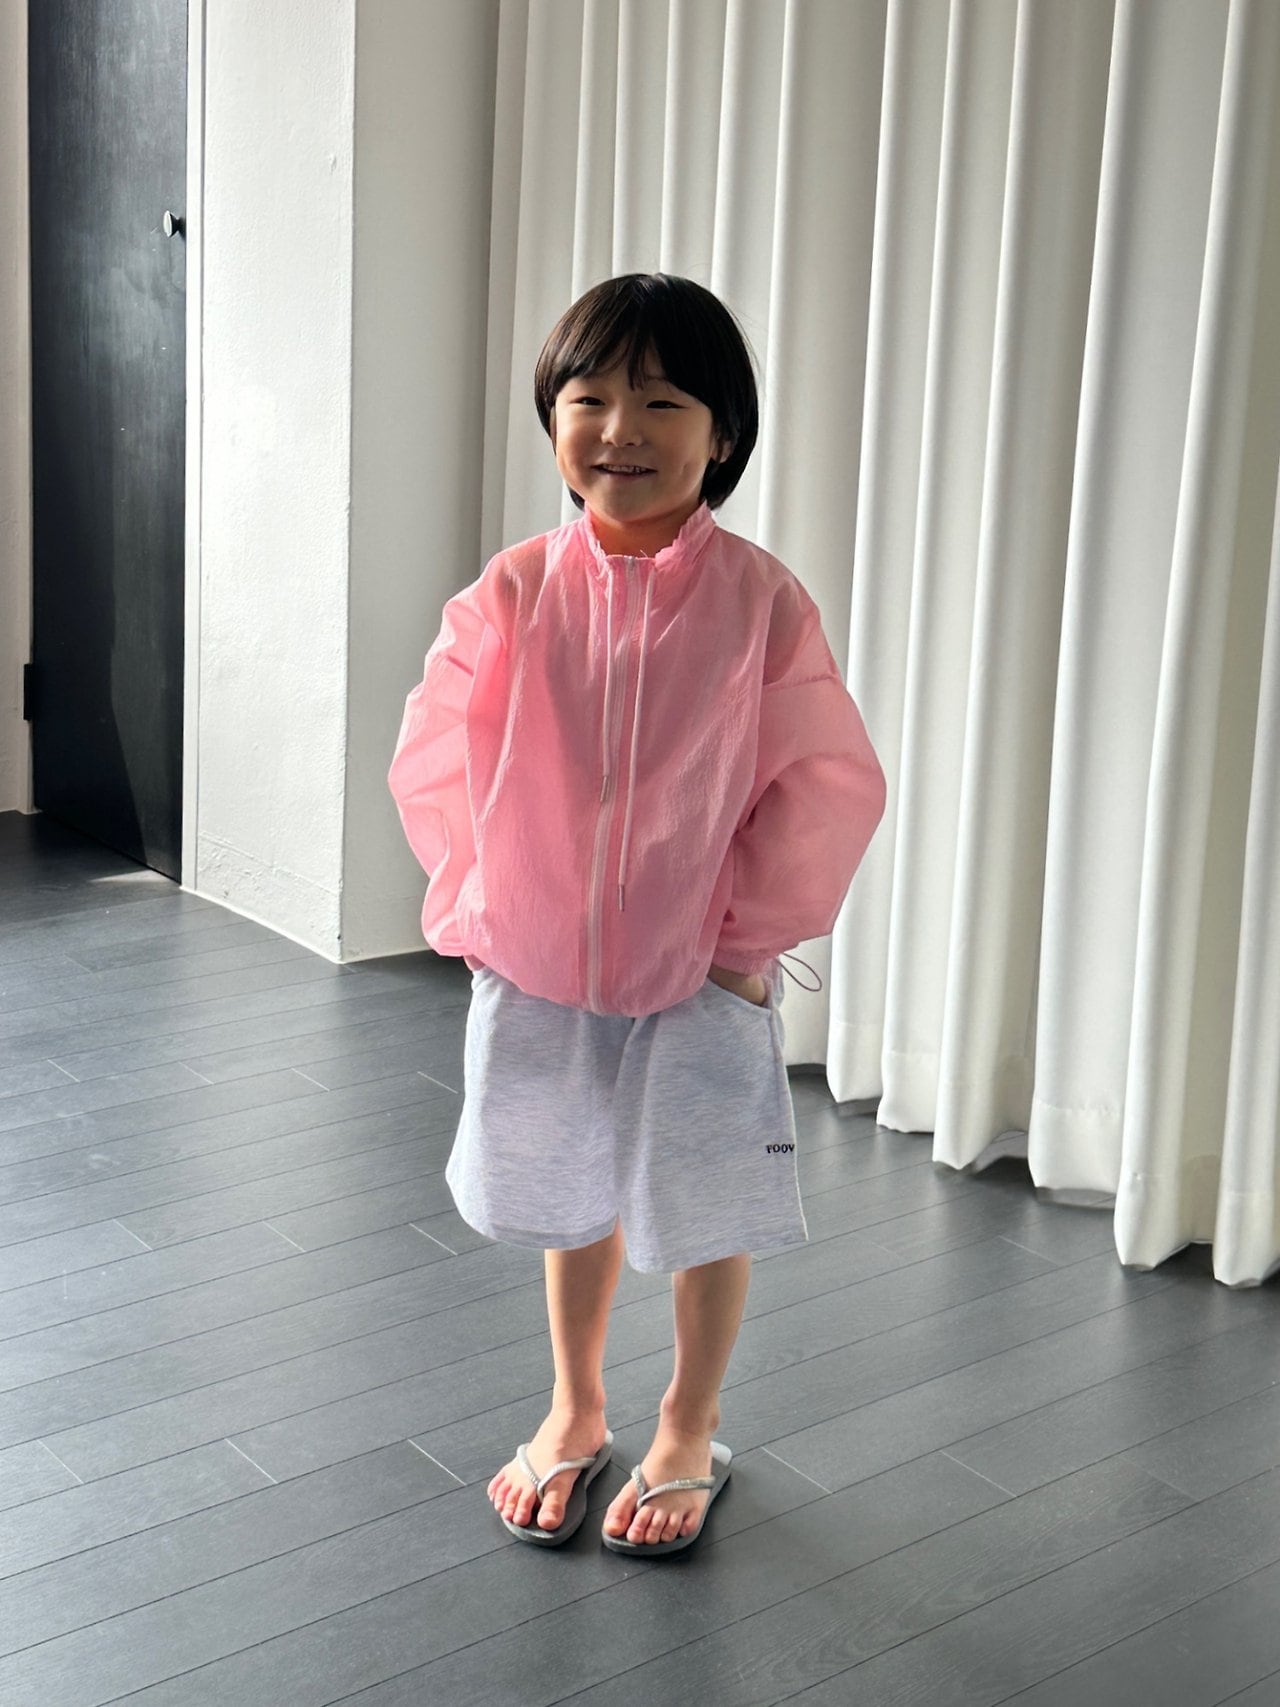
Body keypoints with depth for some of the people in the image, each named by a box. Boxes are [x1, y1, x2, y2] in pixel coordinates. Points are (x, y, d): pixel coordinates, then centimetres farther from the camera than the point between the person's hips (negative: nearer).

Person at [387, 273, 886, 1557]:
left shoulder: (760, 601, -13)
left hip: (705, 975, -2)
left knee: (705, 1211, 12)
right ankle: (573, 1413, 42)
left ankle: (688, 1435, 35)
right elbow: (434, 766, 0)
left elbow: (829, 785, -9)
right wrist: (487, 905, -3)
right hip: (537, 967, 2)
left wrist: (752, 932, -8)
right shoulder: (514, 595, -7)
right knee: (570, 1201, 20)